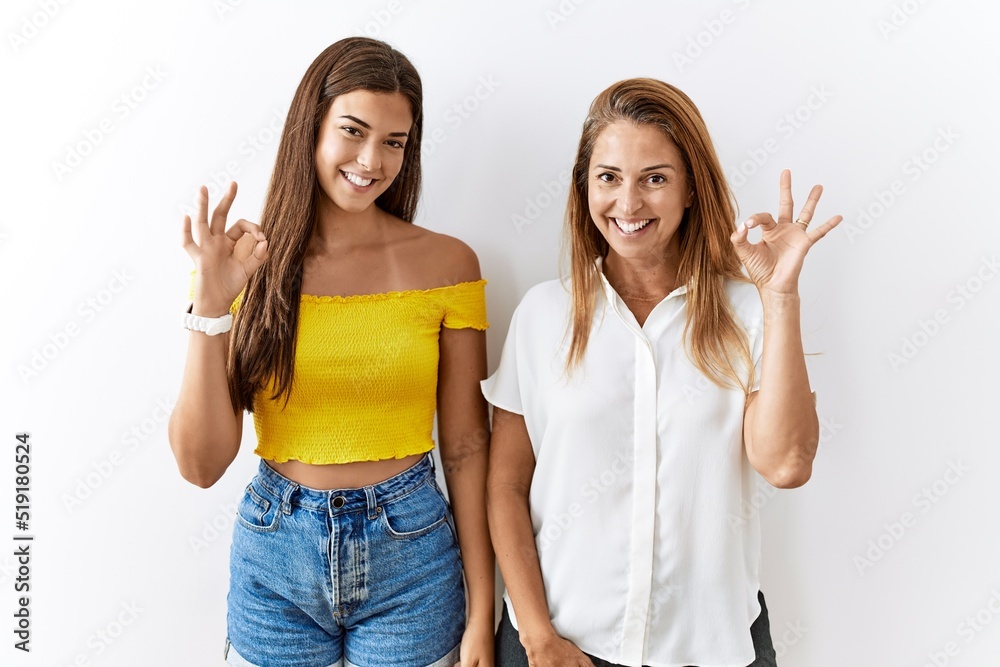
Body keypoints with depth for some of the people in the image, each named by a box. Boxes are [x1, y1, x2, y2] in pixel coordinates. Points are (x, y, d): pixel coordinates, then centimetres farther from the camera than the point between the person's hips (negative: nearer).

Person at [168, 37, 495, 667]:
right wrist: (211, 303, -19)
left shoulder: (445, 263, -6)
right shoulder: (248, 264, -5)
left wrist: (482, 615, -4)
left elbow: (467, 445, -4)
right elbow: (201, 464, -8)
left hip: (410, 551, 0)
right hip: (274, 552, 1)